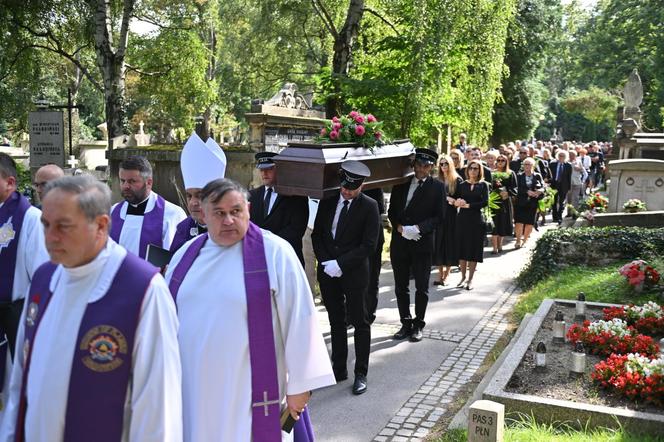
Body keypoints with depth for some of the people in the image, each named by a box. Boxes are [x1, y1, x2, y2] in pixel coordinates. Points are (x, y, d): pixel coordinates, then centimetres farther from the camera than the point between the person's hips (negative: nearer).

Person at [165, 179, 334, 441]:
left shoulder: (274, 252, -11)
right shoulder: (186, 254, 5)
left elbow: (299, 318, -10)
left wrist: (299, 384, -9)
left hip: (249, 392, -4)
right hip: (192, 389, 5)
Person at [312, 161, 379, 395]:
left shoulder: (369, 206, -8)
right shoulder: (327, 201, 5)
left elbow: (368, 245, -12)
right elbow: (316, 234, 8)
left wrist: (340, 264, -16)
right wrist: (325, 262, -5)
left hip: (354, 273, -4)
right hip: (328, 272, 4)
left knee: (360, 323, 3)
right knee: (336, 322, 12)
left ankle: (361, 373, 11)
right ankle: (339, 369, 22)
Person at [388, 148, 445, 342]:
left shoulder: (437, 187, -1)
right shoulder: (400, 184, 7)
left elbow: (439, 216, -5)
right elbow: (391, 211, 8)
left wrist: (417, 228, -17)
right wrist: (400, 228, -10)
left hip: (423, 244, -3)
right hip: (399, 242, 3)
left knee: (421, 288, 6)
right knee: (401, 287, 10)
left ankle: (418, 325, 19)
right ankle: (406, 324, 22)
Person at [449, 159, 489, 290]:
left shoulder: (483, 185, 2)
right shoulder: (462, 185, 8)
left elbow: (485, 202, -9)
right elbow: (453, 198, 3)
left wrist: (467, 205, -12)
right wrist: (455, 202, -20)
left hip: (476, 220, -2)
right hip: (462, 219, 2)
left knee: (474, 250, 1)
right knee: (462, 249, 4)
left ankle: (470, 279, 9)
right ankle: (463, 277, 15)